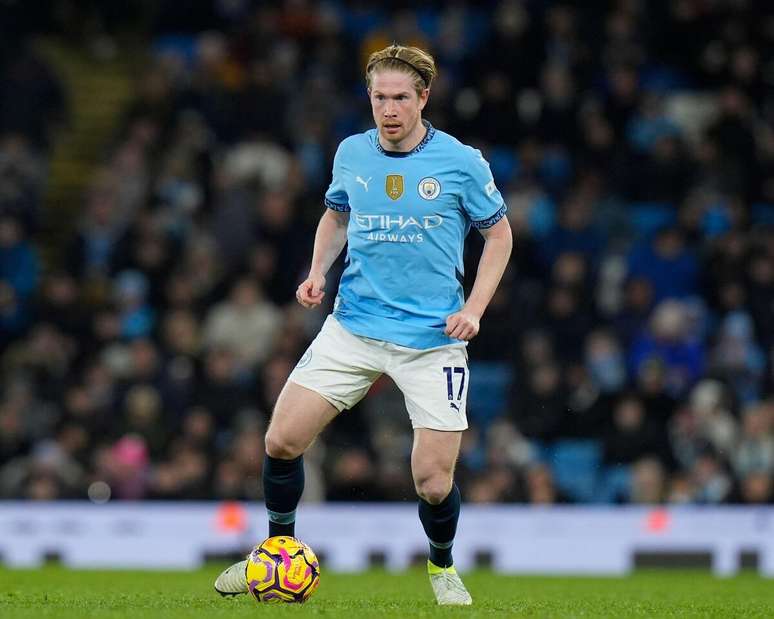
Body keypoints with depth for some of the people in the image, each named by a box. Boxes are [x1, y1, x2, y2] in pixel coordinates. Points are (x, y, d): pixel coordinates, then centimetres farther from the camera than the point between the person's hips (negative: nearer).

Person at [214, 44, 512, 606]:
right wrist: (319, 271, 5)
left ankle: (442, 567, 25)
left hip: (432, 340, -3)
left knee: (434, 484, -7)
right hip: (354, 325, 3)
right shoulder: (352, 154, 4)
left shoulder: (462, 163, -7)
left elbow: (499, 234, 4)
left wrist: (474, 309, -7)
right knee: (282, 439, -7)